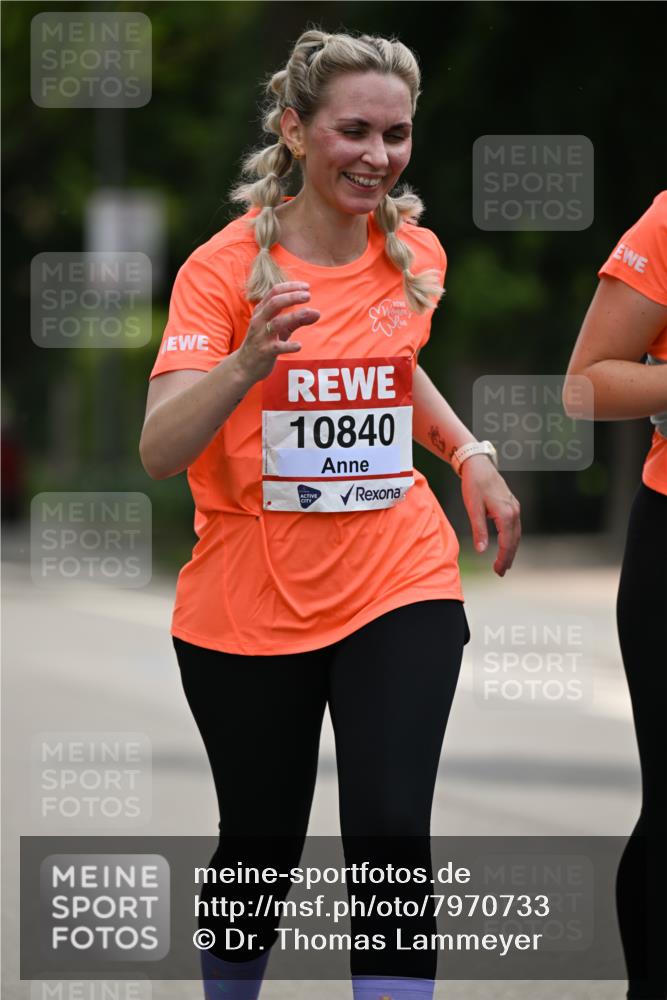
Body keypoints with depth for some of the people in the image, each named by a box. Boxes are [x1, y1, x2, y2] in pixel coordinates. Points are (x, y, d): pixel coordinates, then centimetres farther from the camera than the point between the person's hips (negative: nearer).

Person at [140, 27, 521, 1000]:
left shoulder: (416, 257, 1)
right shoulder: (224, 269, -12)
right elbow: (159, 451, -22)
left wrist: (471, 456, 7)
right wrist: (246, 364, -39)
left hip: (399, 587, 2)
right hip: (247, 608, -2)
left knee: (391, 835, -14)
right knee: (260, 847, 10)